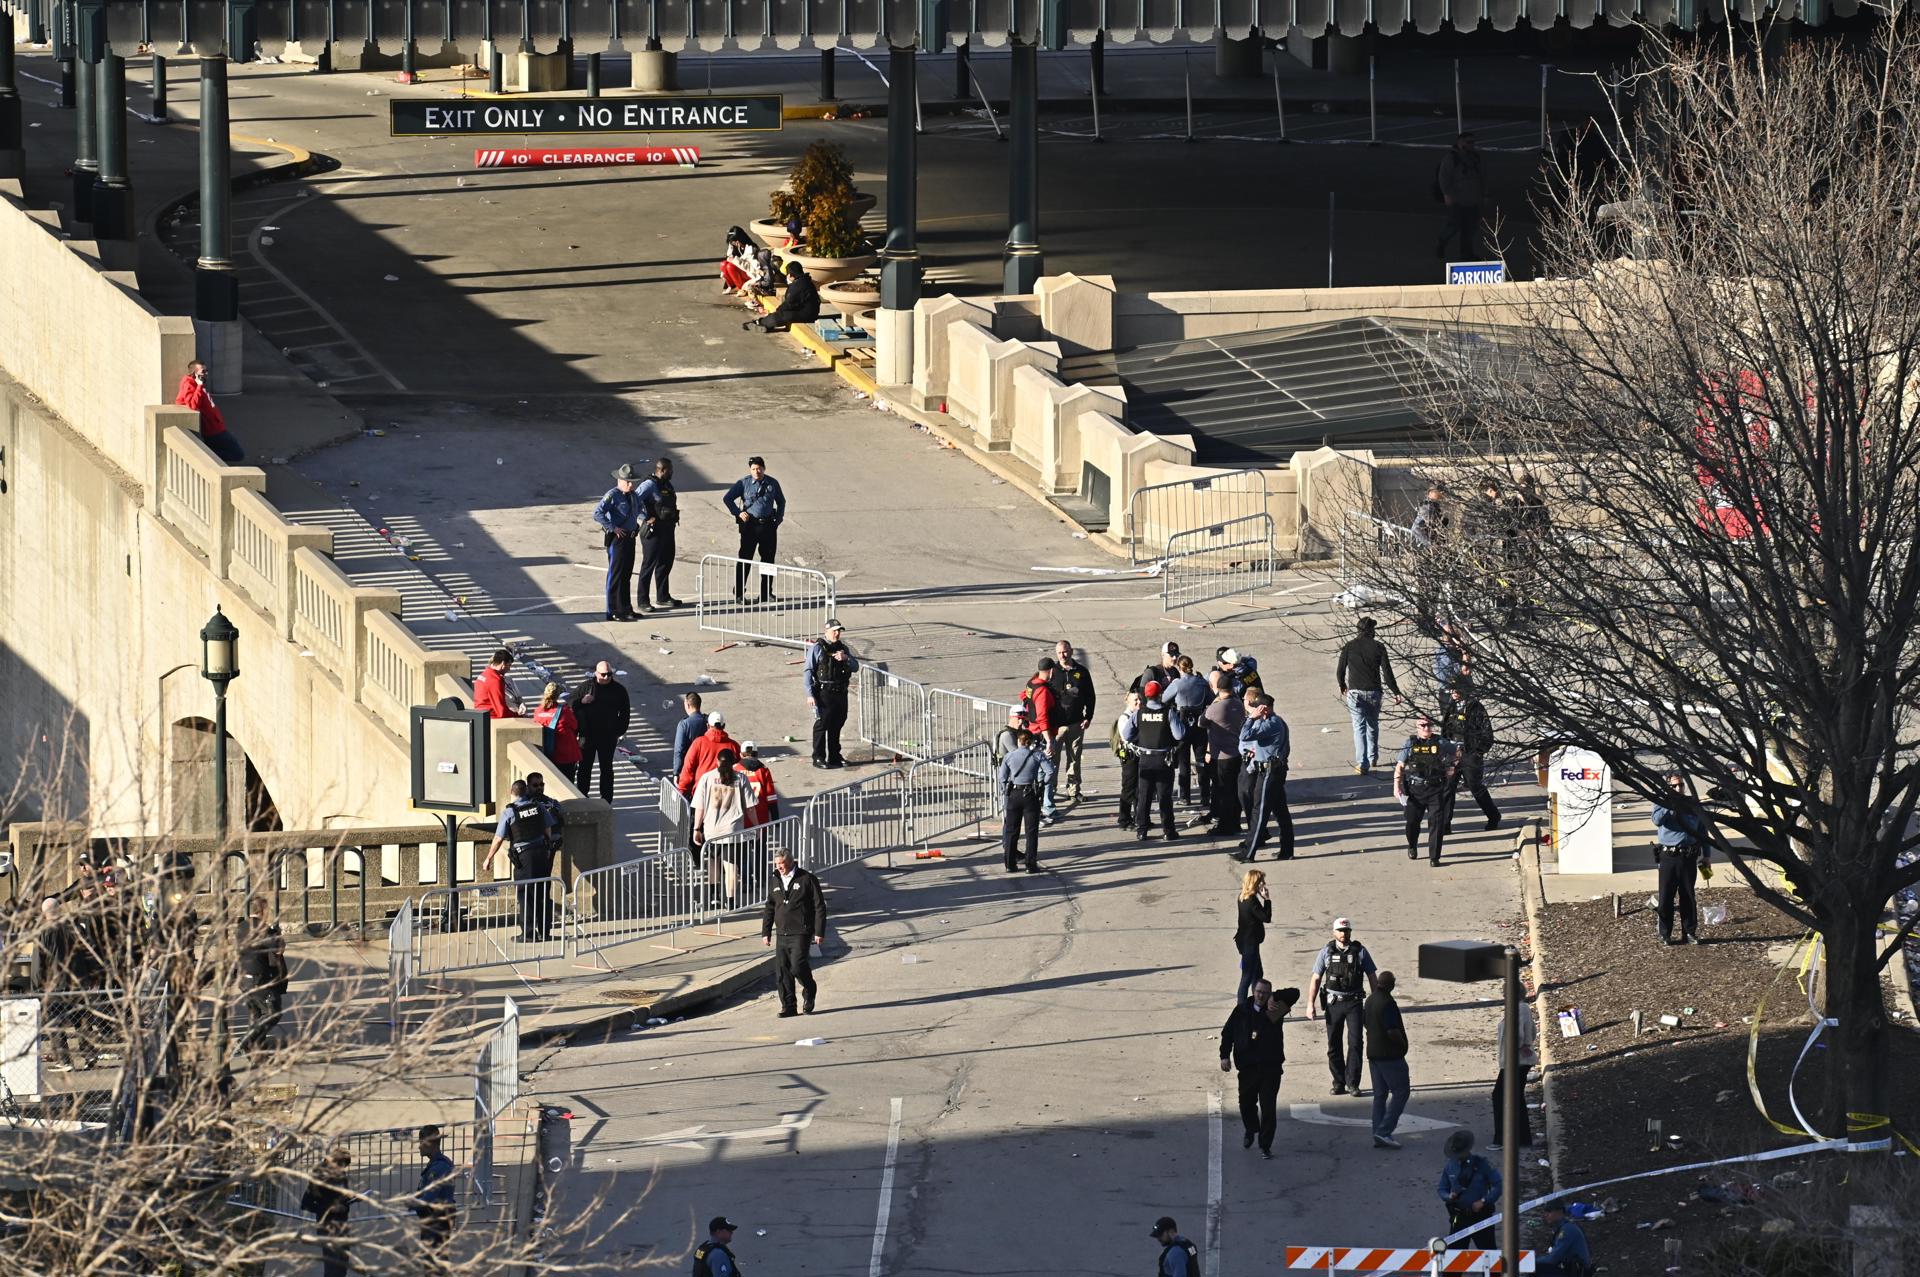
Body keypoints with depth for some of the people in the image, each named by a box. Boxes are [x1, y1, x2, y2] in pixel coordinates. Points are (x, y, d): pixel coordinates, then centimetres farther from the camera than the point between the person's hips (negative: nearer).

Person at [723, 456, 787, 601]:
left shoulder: (772, 483, 6)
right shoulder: (743, 483, 0)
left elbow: (781, 501, 21)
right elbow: (727, 499, 5)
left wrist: (779, 518, 8)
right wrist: (738, 513, -6)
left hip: (768, 525, 3)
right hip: (750, 525, -3)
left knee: (768, 559, 7)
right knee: (744, 558, -5)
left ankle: (766, 592, 17)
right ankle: (738, 593, -1)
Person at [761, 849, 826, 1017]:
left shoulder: (807, 880, -3)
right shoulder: (775, 882, 14)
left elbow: (819, 907, -3)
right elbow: (769, 909, 21)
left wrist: (819, 932, -8)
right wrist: (765, 932, 14)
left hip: (800, 933, -6)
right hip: (782, 934, 6)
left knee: (797, 966, -15)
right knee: (781, 971, -1)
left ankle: (810, 992, 13)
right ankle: (788, 1006, 6)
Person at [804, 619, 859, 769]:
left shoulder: (842, 648, 13)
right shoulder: (817, 648, -5)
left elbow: (855, 668, 14)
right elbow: (809, 671, -8)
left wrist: (846, 658, -8)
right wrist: (810, 694, -15)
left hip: (840, 693, 6)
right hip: (823, 693, -6)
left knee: (837, 724, 13)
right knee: (821, 724, -6)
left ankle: (834, 756, 23)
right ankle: (818, 758, -1)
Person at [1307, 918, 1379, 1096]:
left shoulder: (1360, 952, 2)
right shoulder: (1327, 953, 3)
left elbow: (1372, 978, 7)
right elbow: (1316, 979, 4)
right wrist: (1310, 1004, -3)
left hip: (1354, 1002, -1)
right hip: (1333, 1002, 1)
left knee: (1355, 1042, -9)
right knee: (1334, 1045, 4)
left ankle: (1352, 1083, -5)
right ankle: (1339, 1083, 14)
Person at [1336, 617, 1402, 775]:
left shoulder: (1349, 647, -2)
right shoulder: (1378, 647, -4)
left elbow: (1340, 671, 3)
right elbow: (1387, 672, -6)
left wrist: (1342, 686, 23)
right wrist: (1396, 692, 0)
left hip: (1355, 692, -1)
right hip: (1373, 691, 1)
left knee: (1359, 727, -2)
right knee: (1373, 726, 19)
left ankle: (1362, 763, -11)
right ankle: (1373, 758, 32)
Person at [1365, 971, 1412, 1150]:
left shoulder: (1371, 999, 8)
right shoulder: (1387, 1003, -20)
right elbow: (1392, 1032, -25)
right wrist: (1402, 1043, -5)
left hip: (1373, 1053, 9)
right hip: (1389, 1054, -9)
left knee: (1380, 1094, 13)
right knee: (1401, 1091, -3)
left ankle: (1378, 1136, 12)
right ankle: (1383, 1132, -10)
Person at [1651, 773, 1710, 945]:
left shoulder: (1693, 804, 10)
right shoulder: (1662, 804, 5)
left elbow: (1702, 831, 14)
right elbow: (1657, 820, -16)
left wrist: (1705, 855, 8)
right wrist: (1670, 805, -18)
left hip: (1688, 858, 1)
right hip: (1668, 857, -1)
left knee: (1688, 897, 6)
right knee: (1666, 898, -3)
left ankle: (1689, 933, 12)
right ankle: (1665, 934, 5)